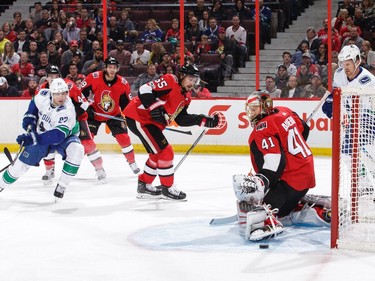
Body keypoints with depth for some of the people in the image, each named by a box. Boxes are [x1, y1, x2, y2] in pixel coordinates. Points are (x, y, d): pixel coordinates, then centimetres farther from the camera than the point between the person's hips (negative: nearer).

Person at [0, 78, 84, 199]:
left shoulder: (67, 110, -33)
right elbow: (34, 104, 7)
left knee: (76, 150, -33)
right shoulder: (43, 95, -20)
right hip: (41, 135, 3)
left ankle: (62, 185, -21)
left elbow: (58, 135, -41)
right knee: (24, 161, -6)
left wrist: (33, 138, -46)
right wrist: (29, 118, -8)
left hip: (65, 135, -3)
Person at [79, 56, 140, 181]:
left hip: (113, 114, 1)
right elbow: (81, 92, -13)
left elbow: (127, 103, -5)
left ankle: (132, 163, 18)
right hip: (94, 113, -1)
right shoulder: (94, 78, -24)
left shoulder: (123, 83, -16)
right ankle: (99, 168, -3)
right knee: (87, 140, -13)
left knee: (123, 137, -5)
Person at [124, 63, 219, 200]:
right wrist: (155, 107, -32)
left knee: (157, 153, 20)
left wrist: (203, 120, 3)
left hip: (151, 121, 11)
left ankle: (144, 185, 32)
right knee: (165, 152, -9)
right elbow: (144, 90, -24)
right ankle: (167, 187, 3)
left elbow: (181, 119, 11)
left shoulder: (184, 98, 13)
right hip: (138, 116, -11)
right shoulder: (170, 81, -16)